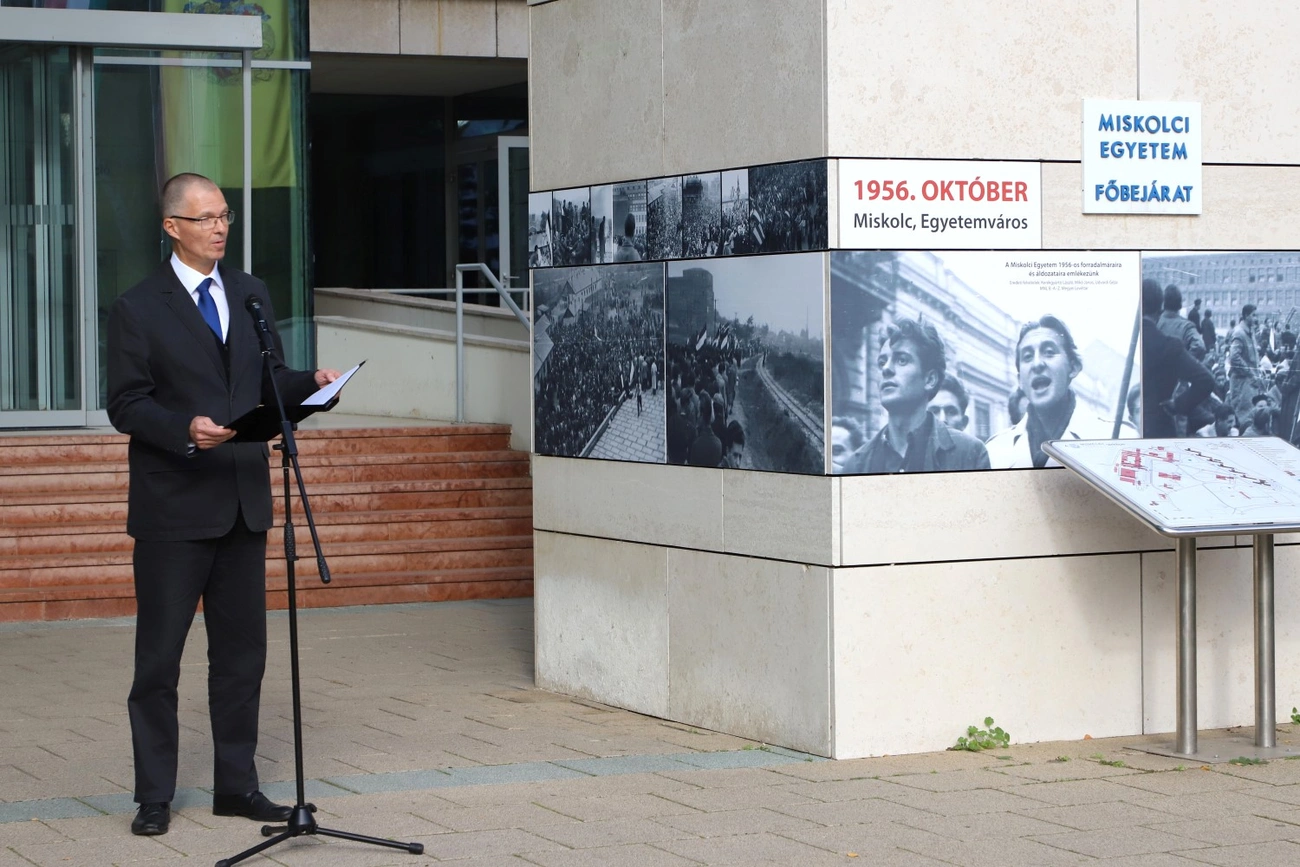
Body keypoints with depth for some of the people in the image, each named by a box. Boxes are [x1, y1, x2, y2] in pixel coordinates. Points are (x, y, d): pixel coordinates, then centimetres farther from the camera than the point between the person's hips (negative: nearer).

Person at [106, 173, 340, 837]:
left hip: (243, 501, 5)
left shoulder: (251, 294, 11)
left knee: (241, 650, 10)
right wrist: (185, 430, -24)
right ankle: (154, 795, 9)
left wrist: (312, 383, -5)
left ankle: (236, 784, 20)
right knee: (159, 655, 1)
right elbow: (126, 405, -9)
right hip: (172, 507, -5)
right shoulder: (138, 309, -5)